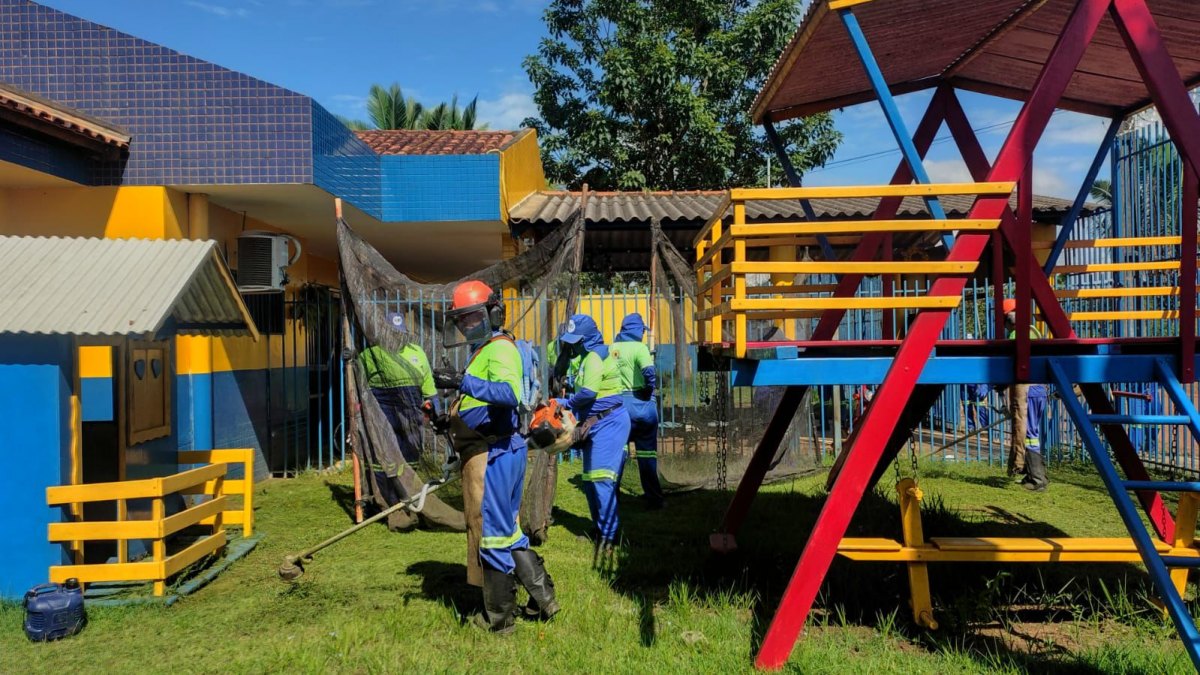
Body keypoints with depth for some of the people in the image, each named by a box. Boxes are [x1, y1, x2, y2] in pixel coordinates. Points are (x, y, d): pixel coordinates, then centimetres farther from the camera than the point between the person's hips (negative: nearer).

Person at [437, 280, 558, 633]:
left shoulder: (499, 348, -12)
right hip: (495, 454, 11)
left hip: (494, 454, -11)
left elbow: (509, 393, -32)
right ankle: (542, 599, 26)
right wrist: (453, 419, 18)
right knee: (507, 531, 18)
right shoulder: (486, 350, 21)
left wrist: (462, 382, -34)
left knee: (492, 533, 0)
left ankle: (498, 618, 13)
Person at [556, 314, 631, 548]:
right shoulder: (588, 357, 18)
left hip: (608, 423, -11)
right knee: (589, 480, 13)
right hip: (595, 424, 11)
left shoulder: (595, 356, -14)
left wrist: (565, 403, -8)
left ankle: (609, 534, -10)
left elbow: (588, 393, -24)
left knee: (601, 479, -13)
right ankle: (600, 529, 22)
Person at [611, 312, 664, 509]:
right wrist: (649, 389, -8)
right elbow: (649, 372, -24)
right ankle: (654, 498, 11)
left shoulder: (611, 349, 6)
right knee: (647, 452, 6)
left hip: (618, 403, 4)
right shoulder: (639, 347, -9)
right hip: (641, 403, -4)